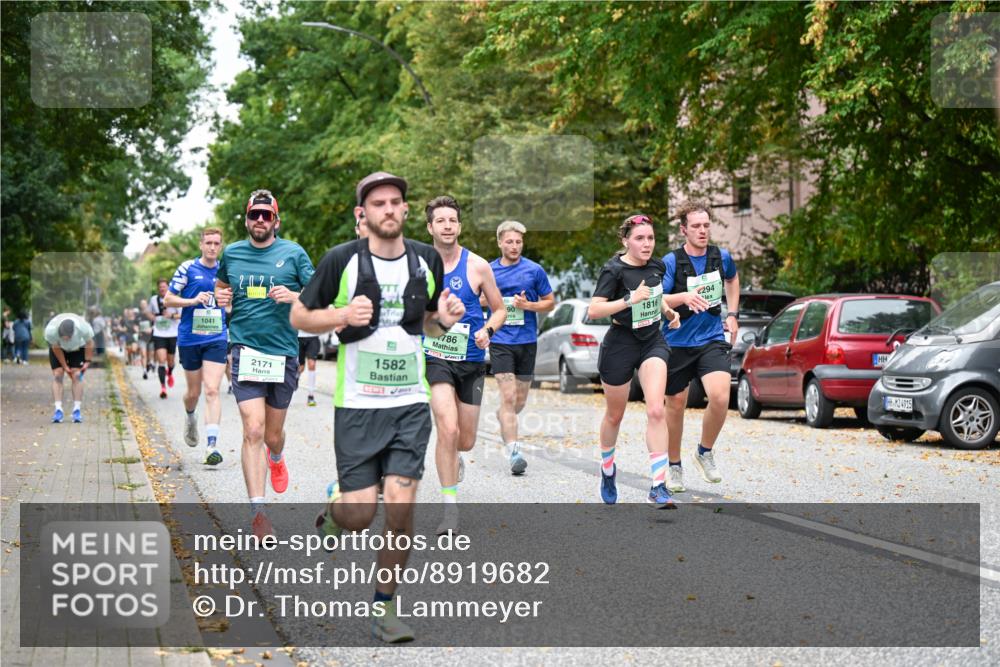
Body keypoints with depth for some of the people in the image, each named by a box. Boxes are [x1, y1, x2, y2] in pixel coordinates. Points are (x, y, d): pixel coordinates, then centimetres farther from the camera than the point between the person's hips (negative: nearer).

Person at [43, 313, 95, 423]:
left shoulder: (83, 328, -39)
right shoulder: (50, 330, -38)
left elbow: (89, 343, -17)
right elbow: (56, 348, -20)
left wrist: (87, 361, -11)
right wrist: (65, 366, -13)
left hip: (78, 348, 0)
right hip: (59, 348, 0)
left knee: (77, 375, -12)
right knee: (57, 375, -13)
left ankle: (77, 410, -11)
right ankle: (58, 409, -15)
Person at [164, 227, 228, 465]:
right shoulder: (187, 268, -3)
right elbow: (167, 300, -3)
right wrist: (194, 301, -16)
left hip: (217, 339, 1)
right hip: (190, 338, -1)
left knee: (212, 390, -12)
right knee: (194, 392, 10)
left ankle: (212, 445, -17)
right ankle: (190, 418, 45)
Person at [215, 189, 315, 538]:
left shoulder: (293, 253, 2)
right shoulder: (231, 253, 8)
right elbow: (221, 285, 27)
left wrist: (293, 296, -17)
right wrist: (220, 297, 4)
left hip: (283, 352, 0)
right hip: (245, 350, 0)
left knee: (273, 435, 12)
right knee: (253, 430, -14)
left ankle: (276, 459, 50)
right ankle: (257, 511, -11)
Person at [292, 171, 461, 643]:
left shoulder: (427, 260, 5)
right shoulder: (341, 260, -6)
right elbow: (299, 316, 1)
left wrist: (444, 320, -5)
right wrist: (342, 316, -17)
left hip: (410, 404, 2)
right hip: (357, 405, -2)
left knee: (400, 511, -5)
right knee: (359, 516, -4)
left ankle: (384, 609, 11)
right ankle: (335, 507, 34)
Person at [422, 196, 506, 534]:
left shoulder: (478, 266, -4)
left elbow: (500, 310, 5)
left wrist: (488, 330, -14)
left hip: (471, 359, 2)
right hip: (435, 357, -2)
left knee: (466, 440, 10)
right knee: (448, 429, -20)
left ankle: (452, 457, 49)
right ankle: (450, 509, -10)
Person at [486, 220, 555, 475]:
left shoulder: (534, 270, 1)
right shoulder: (488, 270, 4)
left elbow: (550, 302, 7)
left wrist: (528, 305, -10)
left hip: (527, 341, 1)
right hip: (500, 342, -1)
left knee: (520, 401, 10)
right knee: (509, 396, -13)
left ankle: (502, 416, 44)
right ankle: (514, 452, -15)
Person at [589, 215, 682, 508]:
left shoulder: (656, 266, 3)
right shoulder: (614, 270, -15)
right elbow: (593, 310, -24)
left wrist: (669, 311, 5)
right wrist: (631, 299, -30)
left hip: (652, 342, 4)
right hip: (620, 344, -3)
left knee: (656, 410, -16)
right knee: (614, 415, 13)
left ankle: (658, 488, -17)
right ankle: (607, 469, 43)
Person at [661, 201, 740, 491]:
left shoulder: (722, 257, 1)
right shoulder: (671, 262, -11)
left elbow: (732, 279, 25)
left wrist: (733, 315, 16)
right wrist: (684, 297, -40)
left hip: (712, 340, 2)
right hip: (677, 342, -2)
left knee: (720, 397, -20)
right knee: (676, 405, 8)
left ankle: (705, 452, 6)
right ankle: (674, 466, 28)